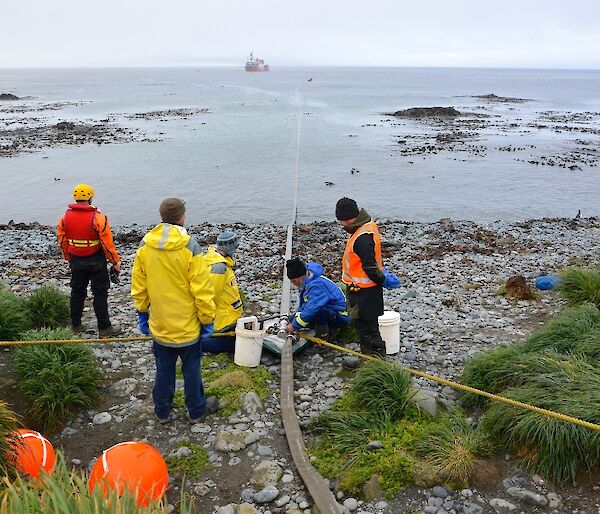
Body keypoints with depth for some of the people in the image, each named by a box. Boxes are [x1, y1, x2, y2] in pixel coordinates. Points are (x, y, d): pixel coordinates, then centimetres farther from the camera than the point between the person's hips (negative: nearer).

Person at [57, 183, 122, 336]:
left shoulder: (65, 217, -2)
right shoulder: (98, 218, -18)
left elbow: (62, 241, 6)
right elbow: (107, 243, -16)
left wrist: (69, 259, 19)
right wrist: (116, 261, -7)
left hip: (76, 261, 5)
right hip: (96, 261, -5)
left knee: (77, 291, 17)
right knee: (100, 293, 4)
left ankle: (76, 325, 28)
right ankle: (104, 328, 9)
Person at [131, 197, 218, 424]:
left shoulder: (144, 246, -6)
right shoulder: (190, 247, -20)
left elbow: (138, 288, 3)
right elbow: (202, 290, -17)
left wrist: (142, 313, 16)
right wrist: (207, 319, -5)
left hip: (159, 325, 4)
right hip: (187, 326, -3)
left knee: (164, 370, 18)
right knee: (191, 370, 14)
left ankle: (162, 412, 33)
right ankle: (196, 410, 30)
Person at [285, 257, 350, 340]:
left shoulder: (317, 284, -26)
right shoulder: (305, 284, 5)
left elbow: (312, 309, -35)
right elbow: (302, 307, 11)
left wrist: (295, 325, -27)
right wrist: (293, 322, -7)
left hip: (340, 317, -10)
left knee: (318, 311, -40)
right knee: (293, 318, 4)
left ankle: (323, 338, -17)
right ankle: (330, 329, 7)